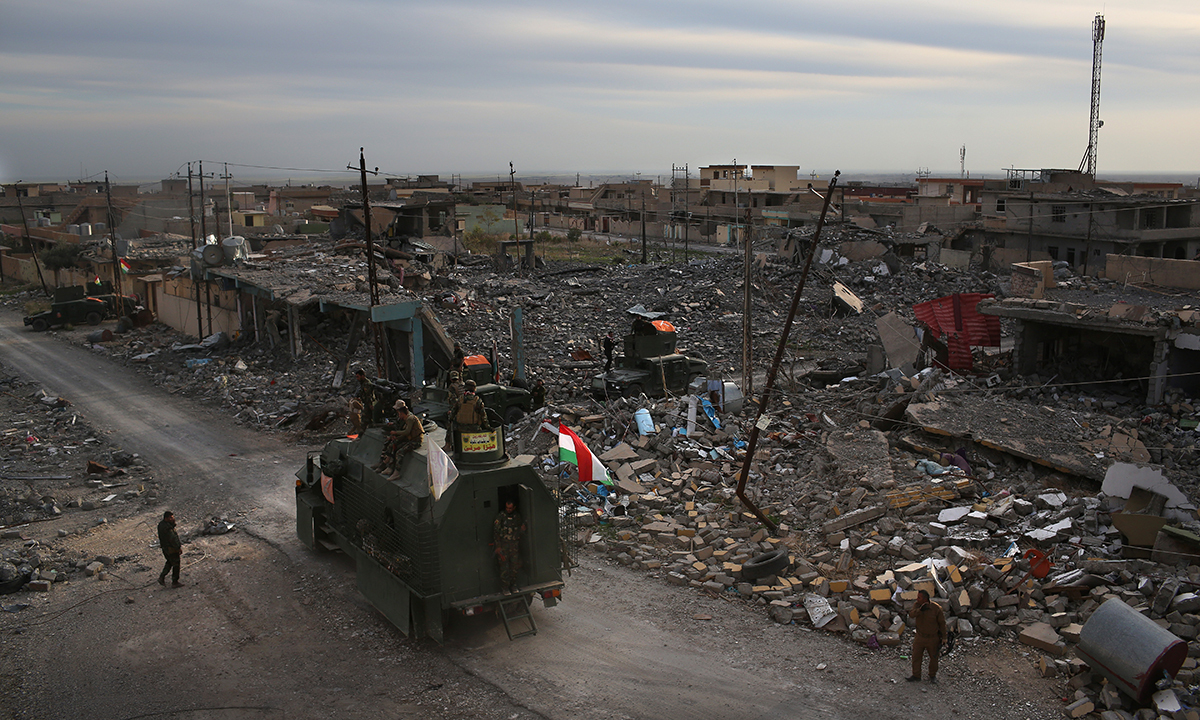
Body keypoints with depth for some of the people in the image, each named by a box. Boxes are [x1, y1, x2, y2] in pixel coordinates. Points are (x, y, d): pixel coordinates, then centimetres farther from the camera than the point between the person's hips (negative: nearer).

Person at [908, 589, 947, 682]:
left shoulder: (936, 608, -18)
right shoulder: (916, 605, -8)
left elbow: (942, 623, -8)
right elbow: (911, 614, -24)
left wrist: (944, 637, -3)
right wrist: (920, 609, -39)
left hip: (933, 638, -3)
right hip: (919, 636, 3)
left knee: (933, 657, 14)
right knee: (916, 656, 9)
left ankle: (933, 675, 36)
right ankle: (916, 675, 26)